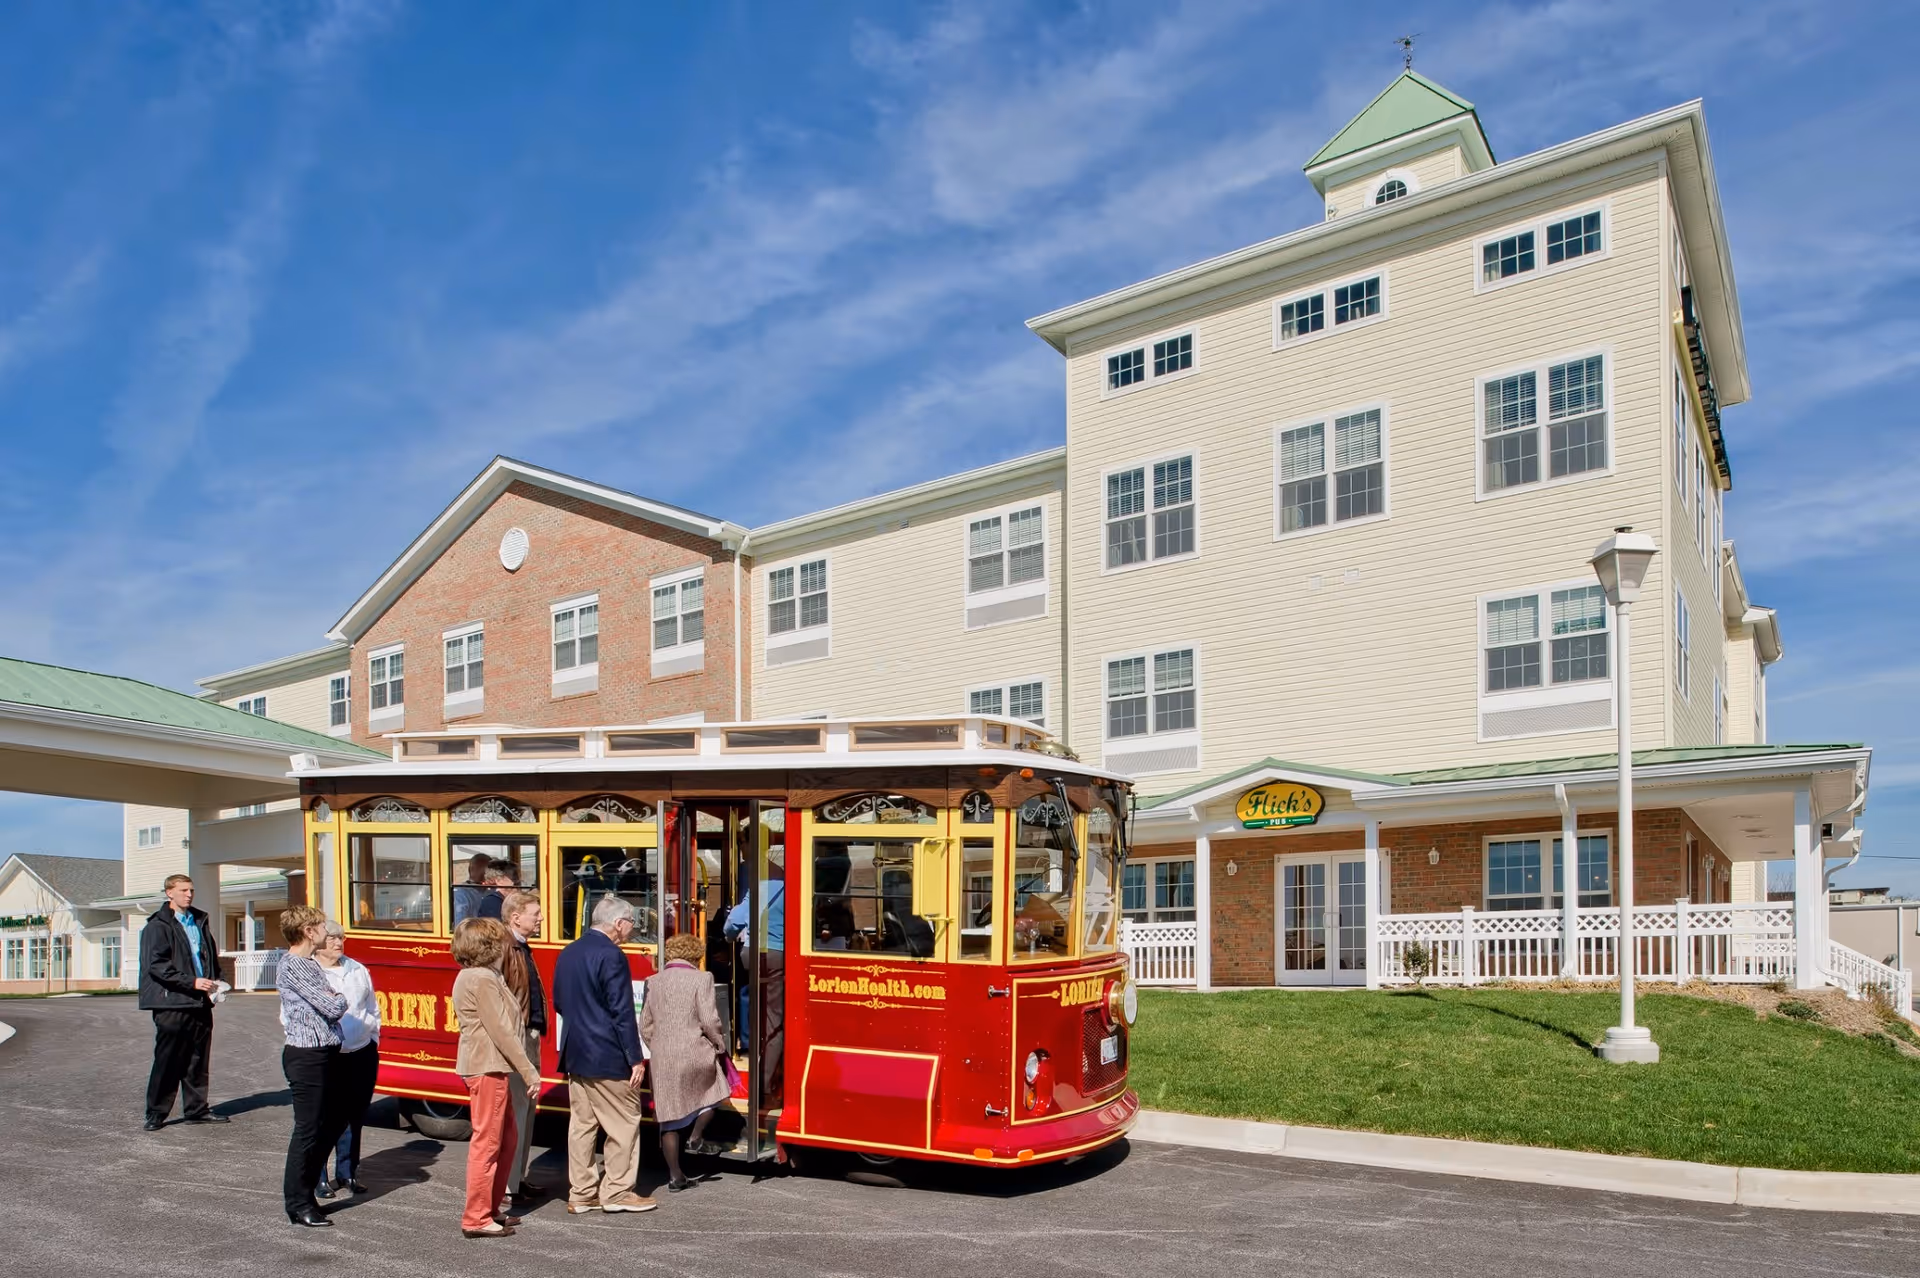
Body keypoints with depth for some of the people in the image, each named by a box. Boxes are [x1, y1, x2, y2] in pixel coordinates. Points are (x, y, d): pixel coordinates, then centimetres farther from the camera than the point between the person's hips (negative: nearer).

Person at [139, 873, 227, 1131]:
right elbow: (156, 965, -14)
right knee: (167, 1060, 0)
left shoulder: (200, 922, 16)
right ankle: (156, 1113, 11)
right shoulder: (158, 926, -5)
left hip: (201, 1002, 6)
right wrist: (192, 982, -20)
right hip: (172, 1003, -6)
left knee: (198, 1060, 10)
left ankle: (196, 1109, 18)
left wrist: (215, 980, 7)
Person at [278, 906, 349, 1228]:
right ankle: (298, 1204, 11)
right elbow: (332, 1008, -19)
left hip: (326, 1054, 10)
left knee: (335, 1120, 17)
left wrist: (332, 1001, -3)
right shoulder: (292, 965, -17)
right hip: (307, 1056, -10)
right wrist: (341, 999, 0)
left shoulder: (309, 964, 15)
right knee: (308, 1129, -1)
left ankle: (306, 1186, 29)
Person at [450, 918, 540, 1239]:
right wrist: (528, 1070, -17)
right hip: (486, 1068, -11)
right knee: (487, 1141, -5)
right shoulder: (482, 979, -16)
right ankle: (476, 1219, 2)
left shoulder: (479, 975, 16)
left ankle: (490, 1209, 23)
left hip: (491, 1067, 11)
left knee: (507, 1138, 15)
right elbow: (500, 1031, -19)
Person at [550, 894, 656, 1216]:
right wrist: (635, 1058, -14)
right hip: (607, 1057, -8)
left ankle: (581, 1194, 17)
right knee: (624, 1123, 4)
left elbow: (559, 1003, 17)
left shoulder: (568, 954, 9)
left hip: (574, 1055, 8)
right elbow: (622, 1013, -18)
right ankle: (616, 1192, 9)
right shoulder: (611, 957, -17)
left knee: (581, 1123, 12)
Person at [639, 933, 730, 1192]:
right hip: (695, 1054, -4)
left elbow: (645, 1025, 10)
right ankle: (696, 1137, 13)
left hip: (662, 1060, 4)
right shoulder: (700, 979, -8)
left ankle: (674, 1176, 14)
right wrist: (720, 1045, 4)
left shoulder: (654, 981, 7)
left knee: (669, 1118, 11)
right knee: (713, 1091, 26)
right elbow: (709, 1020, -12)